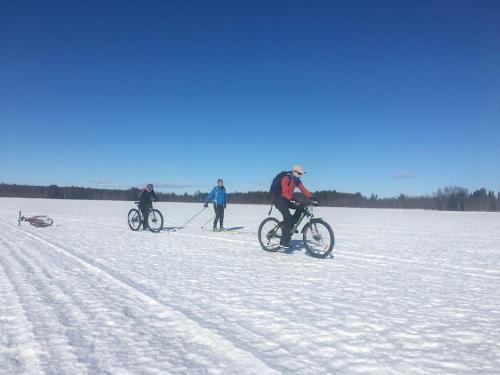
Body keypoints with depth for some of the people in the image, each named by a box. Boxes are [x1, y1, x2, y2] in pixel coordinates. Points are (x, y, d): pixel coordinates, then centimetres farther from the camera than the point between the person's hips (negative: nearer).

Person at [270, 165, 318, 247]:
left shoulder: (297, 180, 6)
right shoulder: (286, 178, -19)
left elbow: (303, 190, -2)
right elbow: (285, 192, -29)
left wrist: (312, 198, -14)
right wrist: (293, 200, -41)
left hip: (286, 199, 8)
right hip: (278, 198, -8)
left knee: (300, 207, -9)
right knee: (288, 217, -21)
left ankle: (291, 226, 1)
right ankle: (284, 242, -18)